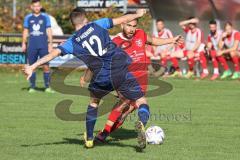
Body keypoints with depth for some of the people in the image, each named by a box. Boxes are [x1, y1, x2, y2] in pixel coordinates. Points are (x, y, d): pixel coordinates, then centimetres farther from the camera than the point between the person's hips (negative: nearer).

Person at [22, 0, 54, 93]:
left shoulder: (45, 17, 7)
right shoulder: (28, 18, 10)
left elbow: (49, 31, 7)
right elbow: (25, 31, 14)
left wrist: (50, 44, 0)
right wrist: (24, 43, 6)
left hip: (43, 46, -1)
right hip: (32, 46, 1)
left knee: (46, 66, -6)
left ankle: (47, 87, -2)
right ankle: (32, 87, 7)